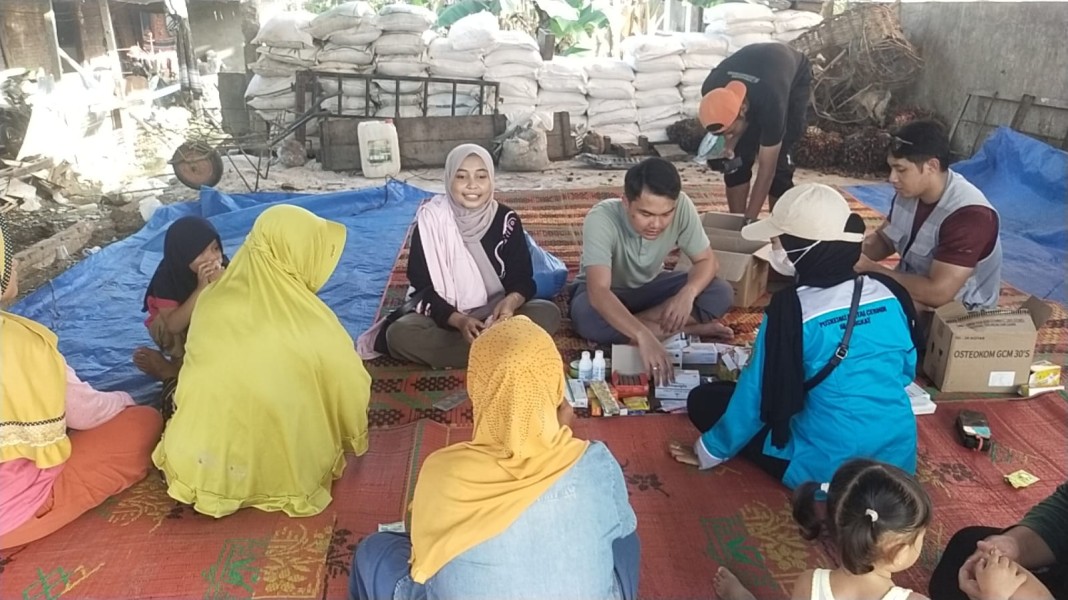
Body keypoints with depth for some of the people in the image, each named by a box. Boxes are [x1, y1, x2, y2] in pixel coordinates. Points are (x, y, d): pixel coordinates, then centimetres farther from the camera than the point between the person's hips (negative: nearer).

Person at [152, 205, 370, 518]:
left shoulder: (210, 301, -6)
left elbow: (191, 381, 7)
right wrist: (354, 440, 13)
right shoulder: (313, 324, -18)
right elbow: (352, 389, -7)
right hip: (278, 474, -3)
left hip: (196, 466, 3)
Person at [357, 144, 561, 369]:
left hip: (496, 313, 2)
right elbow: (423, 287, -12)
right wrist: (458, 320, -30)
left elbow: (522, 279, -5)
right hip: (444, 315, -2)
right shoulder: (431, 221, -11)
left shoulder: (506, 220, -6)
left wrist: (510, 302, -30)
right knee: (400, 333, -32)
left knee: (547, 313, -26)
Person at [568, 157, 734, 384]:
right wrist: (643, 336, -59)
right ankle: (686, 330, -23)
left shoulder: (682, 206, -26)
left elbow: (707, 260, -14)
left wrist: (688, 293, -36)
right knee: (586, 316, -38)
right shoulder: (601, 219, -36)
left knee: (721, 293, -20)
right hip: (607, 294, -2)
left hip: (650, 286, 3)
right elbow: (598, 292, -46)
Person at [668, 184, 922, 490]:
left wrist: (709, 451, 5)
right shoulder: (890, 292, -4)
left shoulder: (791, 308, -19)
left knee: (704, 399, 5)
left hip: (829, 470, -6)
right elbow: (907, 370, 11)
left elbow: (756, 396, -11)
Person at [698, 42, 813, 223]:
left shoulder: (771, 103, -45)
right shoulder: (711, 89, -32)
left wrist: (749, 220, -38)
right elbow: (728, 120, -8)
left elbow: (766, 169, -39)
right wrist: (728, 147, -27)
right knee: (738, 157, -8)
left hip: (796, 77, -4)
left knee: (778, 160, -15)